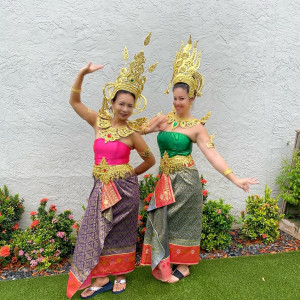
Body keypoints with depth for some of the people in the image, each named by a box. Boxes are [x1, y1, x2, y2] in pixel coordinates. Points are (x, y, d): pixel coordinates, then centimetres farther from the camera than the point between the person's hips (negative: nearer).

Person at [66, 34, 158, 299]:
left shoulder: (132, 133, -7)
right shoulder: (99, 121, 1)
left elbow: (150, 160, 4)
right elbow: (75, 101, 2)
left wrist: (131, 174, 7)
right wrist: (82, 74, -9)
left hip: (124, 187, -3)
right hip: (101, 186, 3)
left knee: (121, 232, 10)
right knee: (96, 231, 7)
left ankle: (120, 274, 31)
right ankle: (102, 278, 24)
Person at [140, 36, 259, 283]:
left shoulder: (196, 126, -8)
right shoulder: (164, 119, 3)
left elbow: (213, 155, -14)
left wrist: (235, 179, -20)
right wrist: (155, 126, -11)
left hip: (185, 179, -4)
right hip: (167, 178, 4)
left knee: (182, 220, 8)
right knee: (164, 218, 12)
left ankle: (183, 266, 29)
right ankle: (166, 261, 34)